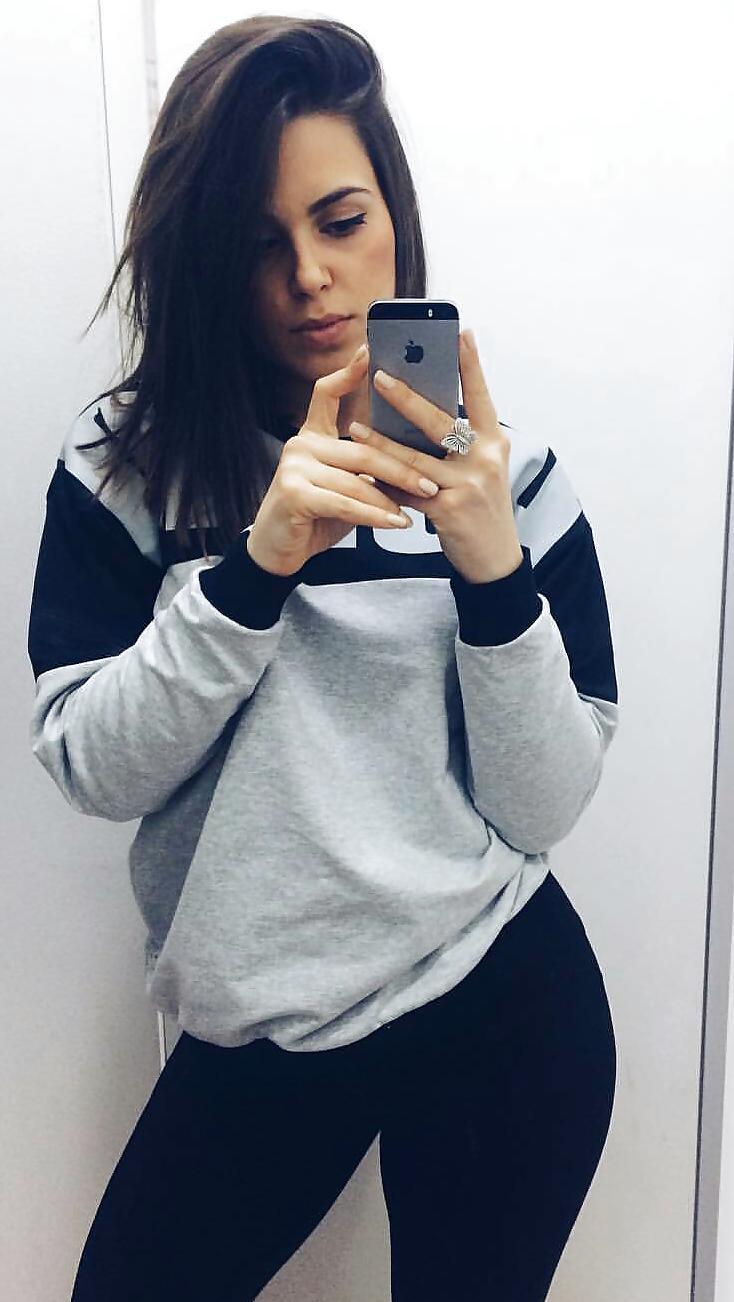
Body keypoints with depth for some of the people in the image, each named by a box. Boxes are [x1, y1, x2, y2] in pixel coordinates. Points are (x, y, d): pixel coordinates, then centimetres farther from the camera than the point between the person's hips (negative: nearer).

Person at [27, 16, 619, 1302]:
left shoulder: (504, 472, -7)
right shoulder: (124, 464, -6)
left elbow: (543, 809, -9)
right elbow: (91, 766, -12)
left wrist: (492, 565, -23)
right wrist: (258, 561, -25)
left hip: (500, 1002, 0)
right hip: (253, 1029, 1)